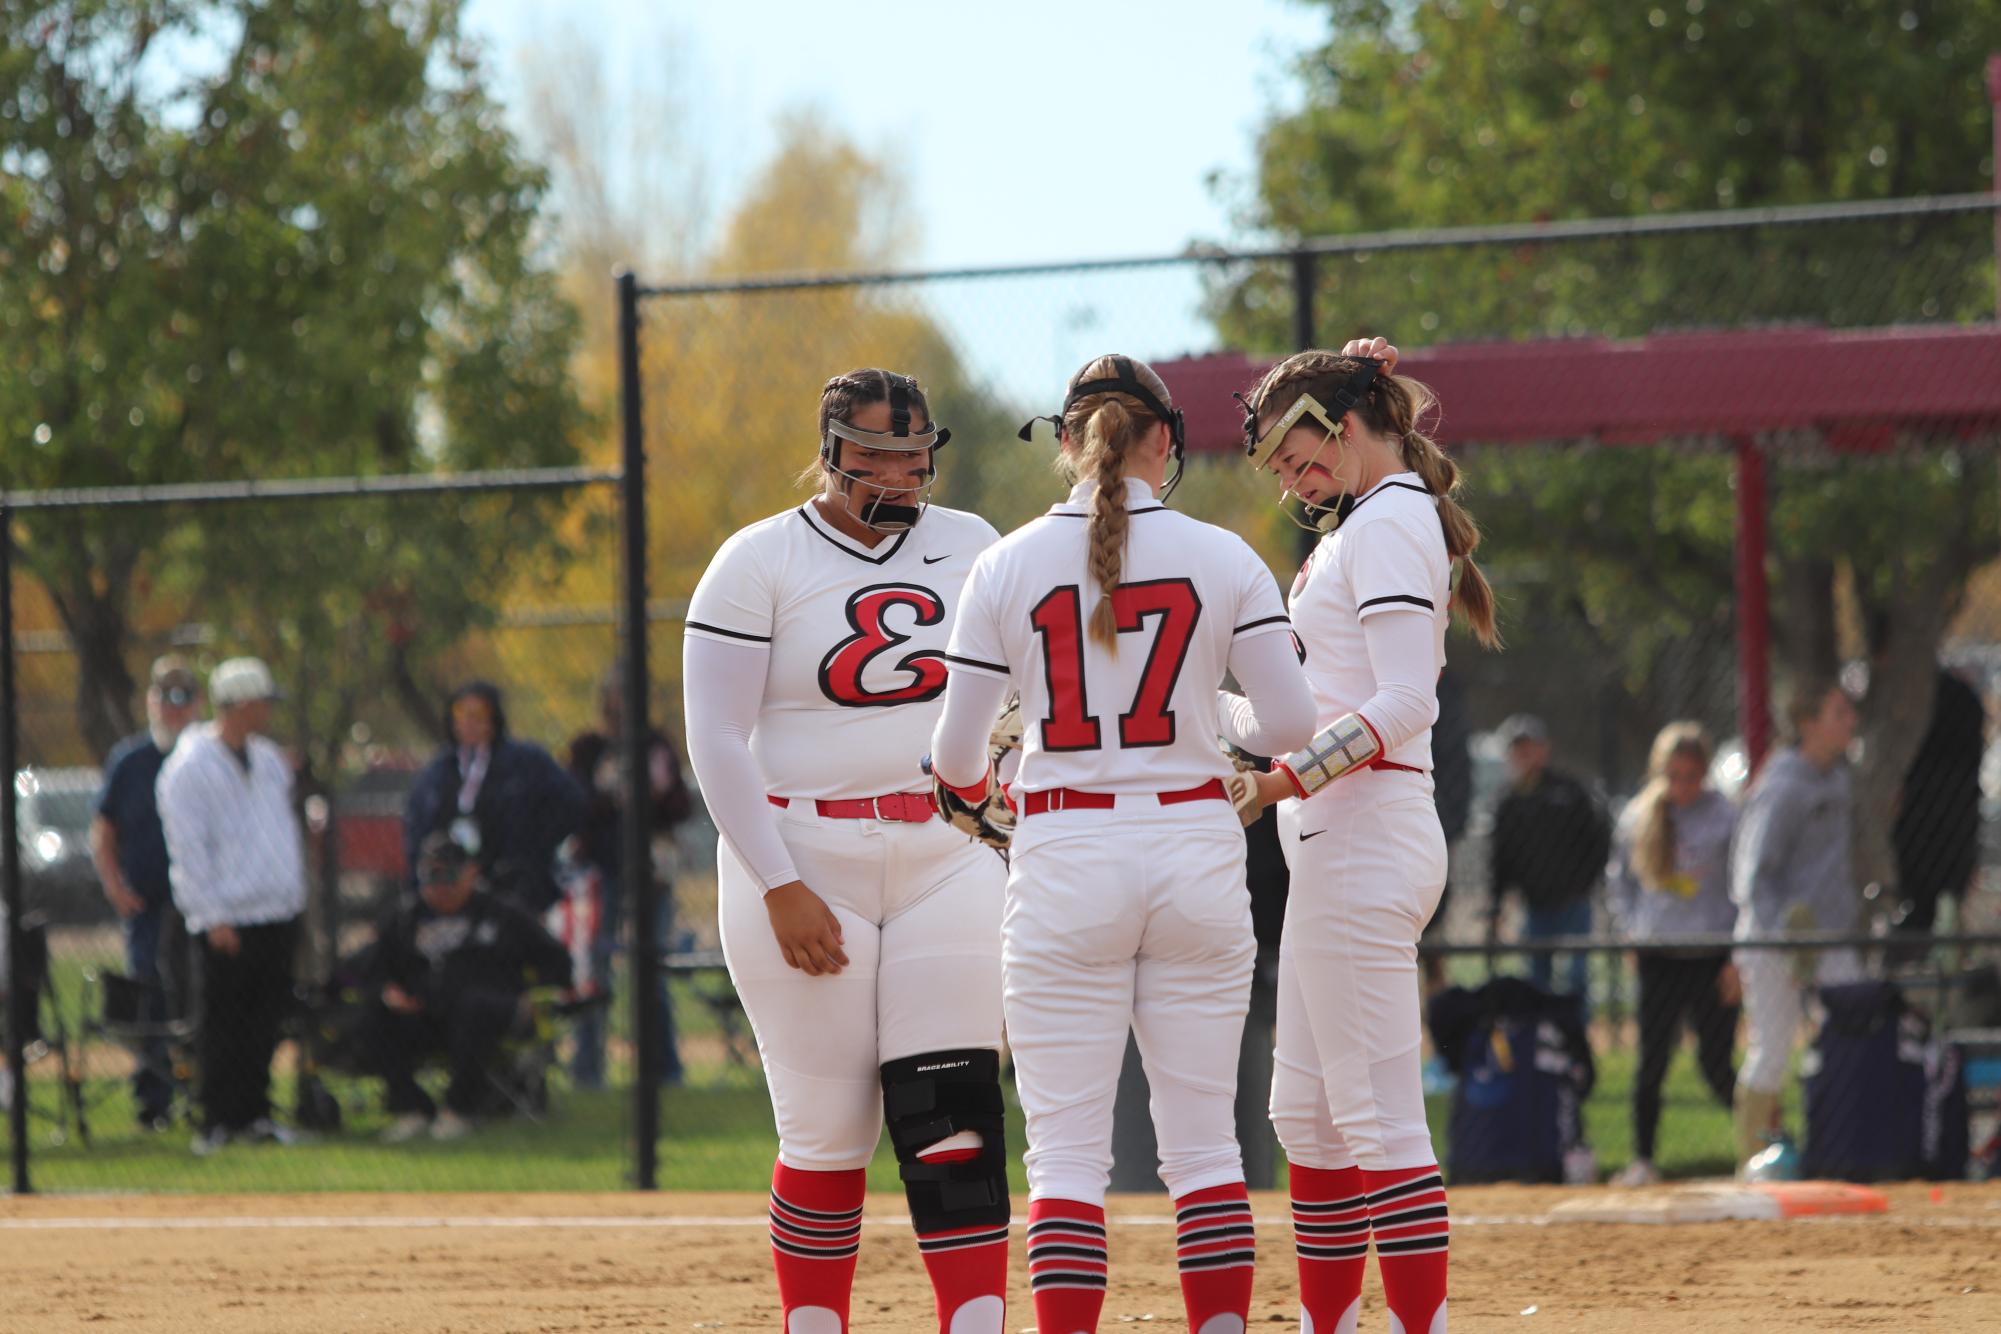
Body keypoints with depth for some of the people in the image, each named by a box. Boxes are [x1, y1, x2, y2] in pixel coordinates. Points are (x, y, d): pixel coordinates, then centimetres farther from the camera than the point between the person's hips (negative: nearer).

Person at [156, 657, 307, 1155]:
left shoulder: (270, 760, 14)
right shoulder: (190, 767, -9)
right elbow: (188, 848, -11)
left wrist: (295, 899, 16)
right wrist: (215, 917, -15)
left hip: (278, 913, 7)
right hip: (229, 921, -7)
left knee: (266, 1020, 7)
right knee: (224, 1023, -4)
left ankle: (253, 1114, 13)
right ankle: (219, 1121, 1)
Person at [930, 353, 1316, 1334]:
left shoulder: (1007, 565, -2)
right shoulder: (1221, 559, 0)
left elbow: (955, 754, 0)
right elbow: (1290, 722, -1)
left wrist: (973, 787, 23)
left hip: (1065, 854, -1)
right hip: (1195, 848, 1)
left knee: (1066, 1147, 0)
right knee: (1203, 1138, 9)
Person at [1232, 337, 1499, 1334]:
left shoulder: (1387, 523, -10)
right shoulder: (1373, 523, 20)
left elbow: (1403, 703, -21)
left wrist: (1284, 778, -26)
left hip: (1361, 832, -11)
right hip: (1342, 841, 11)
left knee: (1379, 1116, -12)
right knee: (1308, 1112, 14)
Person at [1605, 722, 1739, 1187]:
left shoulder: (1726, 817, -3)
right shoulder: (1637, 817, 6)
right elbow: (1619, 881, 20)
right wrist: (1631, 929, 6)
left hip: (1713, 956, -3)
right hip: (1658, 960, 3)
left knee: (1716, 1065, -4)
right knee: (1652, 1061, 0)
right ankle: (1643, 1160, 8)